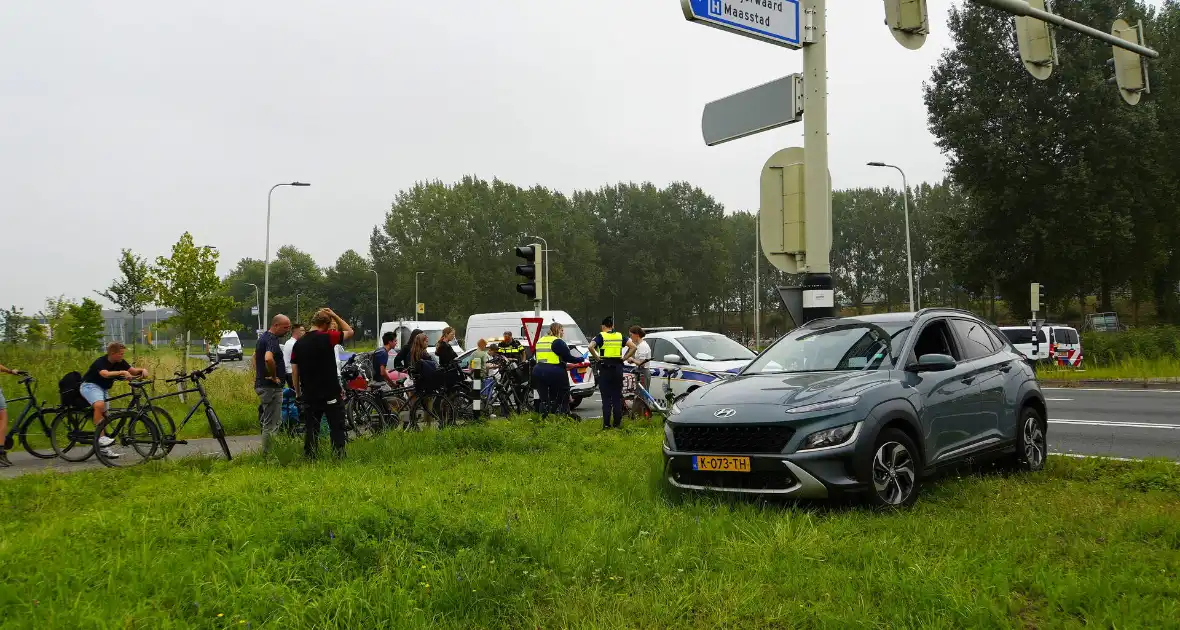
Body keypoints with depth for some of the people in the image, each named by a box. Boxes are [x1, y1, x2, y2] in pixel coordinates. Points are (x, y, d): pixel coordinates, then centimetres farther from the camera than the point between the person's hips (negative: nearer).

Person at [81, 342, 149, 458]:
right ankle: (100, 437, -34)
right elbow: (105, 374, -44)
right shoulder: (100, 362, -25)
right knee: (99, 405, -35)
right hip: (90, 385, -8)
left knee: (104, 415, 6)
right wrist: (122, 372, -56)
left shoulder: (119, 362, -3)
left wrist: (142, 370, -27)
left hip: (103, 388, 8)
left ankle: (103, 448, 12)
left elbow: (132, 370, -6)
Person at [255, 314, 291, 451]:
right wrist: (274, 376, -23)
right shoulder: (272, 340, -18)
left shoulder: (263, 337, 15)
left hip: (261, 385, 11)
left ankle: (266, 453, 23)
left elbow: (255, 356, 32)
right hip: (271, 387, -11)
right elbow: (268, 358, -38)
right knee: (271, 425, -5)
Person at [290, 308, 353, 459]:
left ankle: (309, 457, 12)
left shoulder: (299, 343, 5)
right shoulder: (327, 337, -11)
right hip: (331, 394, -4)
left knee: (310, 429, 10)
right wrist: (334, 316, 7)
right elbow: (349, 332, 4)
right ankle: (339, 456, 2)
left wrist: (298, 392, 16)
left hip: (309, 395, 5)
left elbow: (294, 371, 8)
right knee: (337, 428, 3)